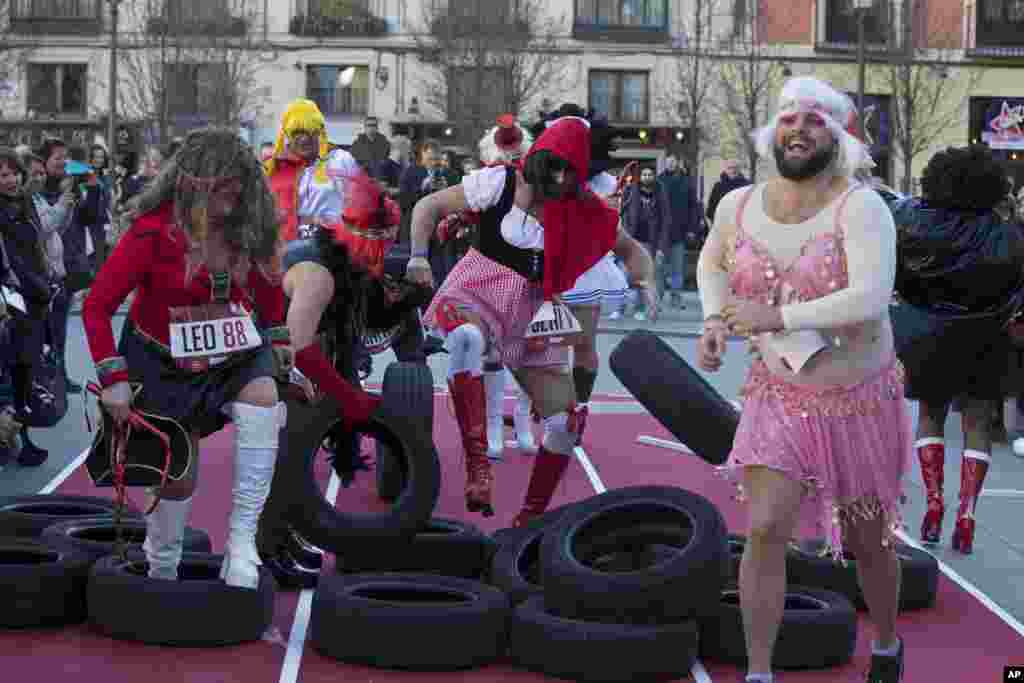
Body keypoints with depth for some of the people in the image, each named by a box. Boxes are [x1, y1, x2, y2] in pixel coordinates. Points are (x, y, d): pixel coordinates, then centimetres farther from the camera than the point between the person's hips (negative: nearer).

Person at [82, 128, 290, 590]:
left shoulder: (248, 228, -13)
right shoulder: (154, 232, -24)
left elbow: (268, 283, 9)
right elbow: (97, 307, -19)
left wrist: (279, 343, 9)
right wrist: (113, 378, -23)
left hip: (232, 355, 2)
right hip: (166, 363, -2)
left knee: (262, 398, -30)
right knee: (179, 477, 4)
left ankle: (241, 540, -26)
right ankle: (161, 572, 32)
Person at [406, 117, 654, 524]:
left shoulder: (585, 211, 2)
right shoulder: (499, 183, -5)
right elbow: (428, 207, 0)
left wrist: (645, 283, -8)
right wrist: (419, 256, -14)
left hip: (532, 314, 4)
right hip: (477, 293, -4)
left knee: (566, 421, -3)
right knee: (465, 338, -42)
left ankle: (530, 517, 15)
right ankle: (478, 464, -40)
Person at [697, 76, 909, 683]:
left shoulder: (860, 207, -20)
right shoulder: (738, 206, -5)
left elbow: (871, 298, -35)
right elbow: (712, 261, 18)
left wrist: (776, 318, -34)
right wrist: (714, 323, 1)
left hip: (861, 402, -2)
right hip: (781, 399, 2)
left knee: (869, 541, 14)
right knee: (765, 530, -14)